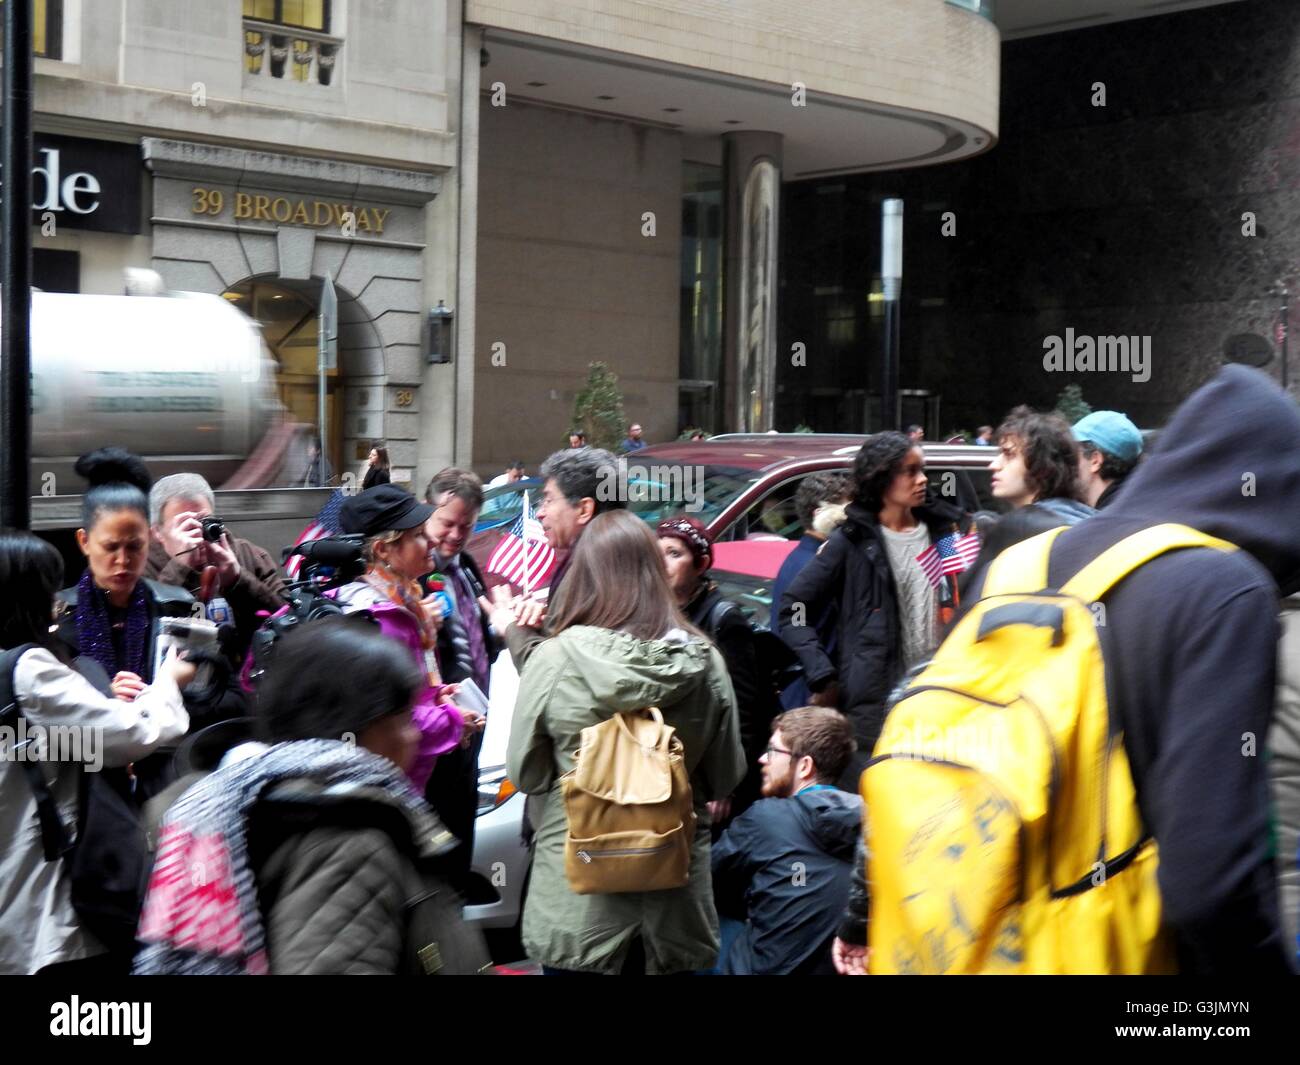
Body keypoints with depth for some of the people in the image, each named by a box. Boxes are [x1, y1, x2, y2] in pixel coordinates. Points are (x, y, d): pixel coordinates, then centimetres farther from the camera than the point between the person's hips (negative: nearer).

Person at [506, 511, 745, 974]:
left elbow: (524, 774, -4)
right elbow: (725, 778, 2)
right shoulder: (705, 662, -7)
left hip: (578, 903, -2)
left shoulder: (554, 659, -14)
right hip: (677, 901, 2)